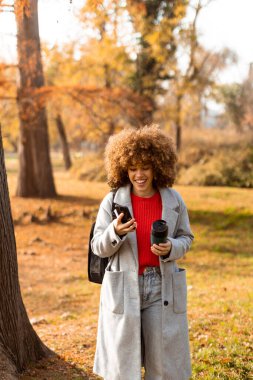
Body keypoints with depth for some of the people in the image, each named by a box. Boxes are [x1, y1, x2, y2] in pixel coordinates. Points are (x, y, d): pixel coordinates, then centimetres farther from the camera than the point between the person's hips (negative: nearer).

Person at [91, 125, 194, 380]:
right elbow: (98, 247, -2)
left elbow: (185, 238, 10)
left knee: (163, 359, 6)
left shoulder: (173, 200, 0)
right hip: (124, 288, -1)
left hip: (162, 287, 1)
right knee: (122, 359, 4)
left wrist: (170, 249, -12)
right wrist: (115, 232, -23)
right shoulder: (112, 200, -4)